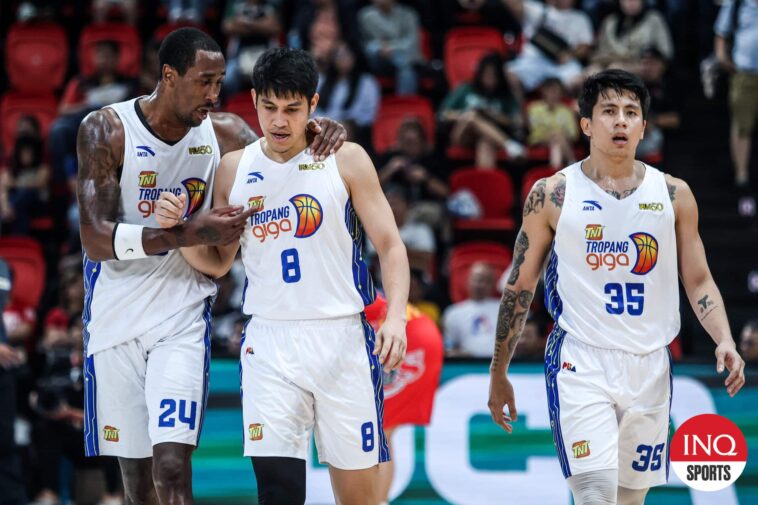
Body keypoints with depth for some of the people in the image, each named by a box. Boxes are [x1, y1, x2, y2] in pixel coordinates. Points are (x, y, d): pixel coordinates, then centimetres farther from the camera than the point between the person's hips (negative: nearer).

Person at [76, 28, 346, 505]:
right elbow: (96, 239, -19)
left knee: (172, 466, -16)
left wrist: (319, 136, -14)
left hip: (182, 317, 1)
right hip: (117, 317, -1)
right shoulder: (107, 129, -11)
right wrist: (192, 233, -27)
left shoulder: (224, 132, -2)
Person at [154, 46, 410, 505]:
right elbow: (218, 262, 16)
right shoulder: (234, 169, 8)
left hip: (342, 338, -2)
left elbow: (390, 245, -2)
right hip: (269, 344, 2)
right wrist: (178, 226, -3)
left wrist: (395, 316, -17)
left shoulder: (346, 159, 0)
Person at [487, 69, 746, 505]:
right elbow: (520, 285, 6)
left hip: (649, 366, 3)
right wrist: (499, 372, 8)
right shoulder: (553, 195, 0)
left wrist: (725, 341, -8)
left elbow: (698, 281, 10)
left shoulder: (674, 195, 6)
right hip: (581, 362, -3)